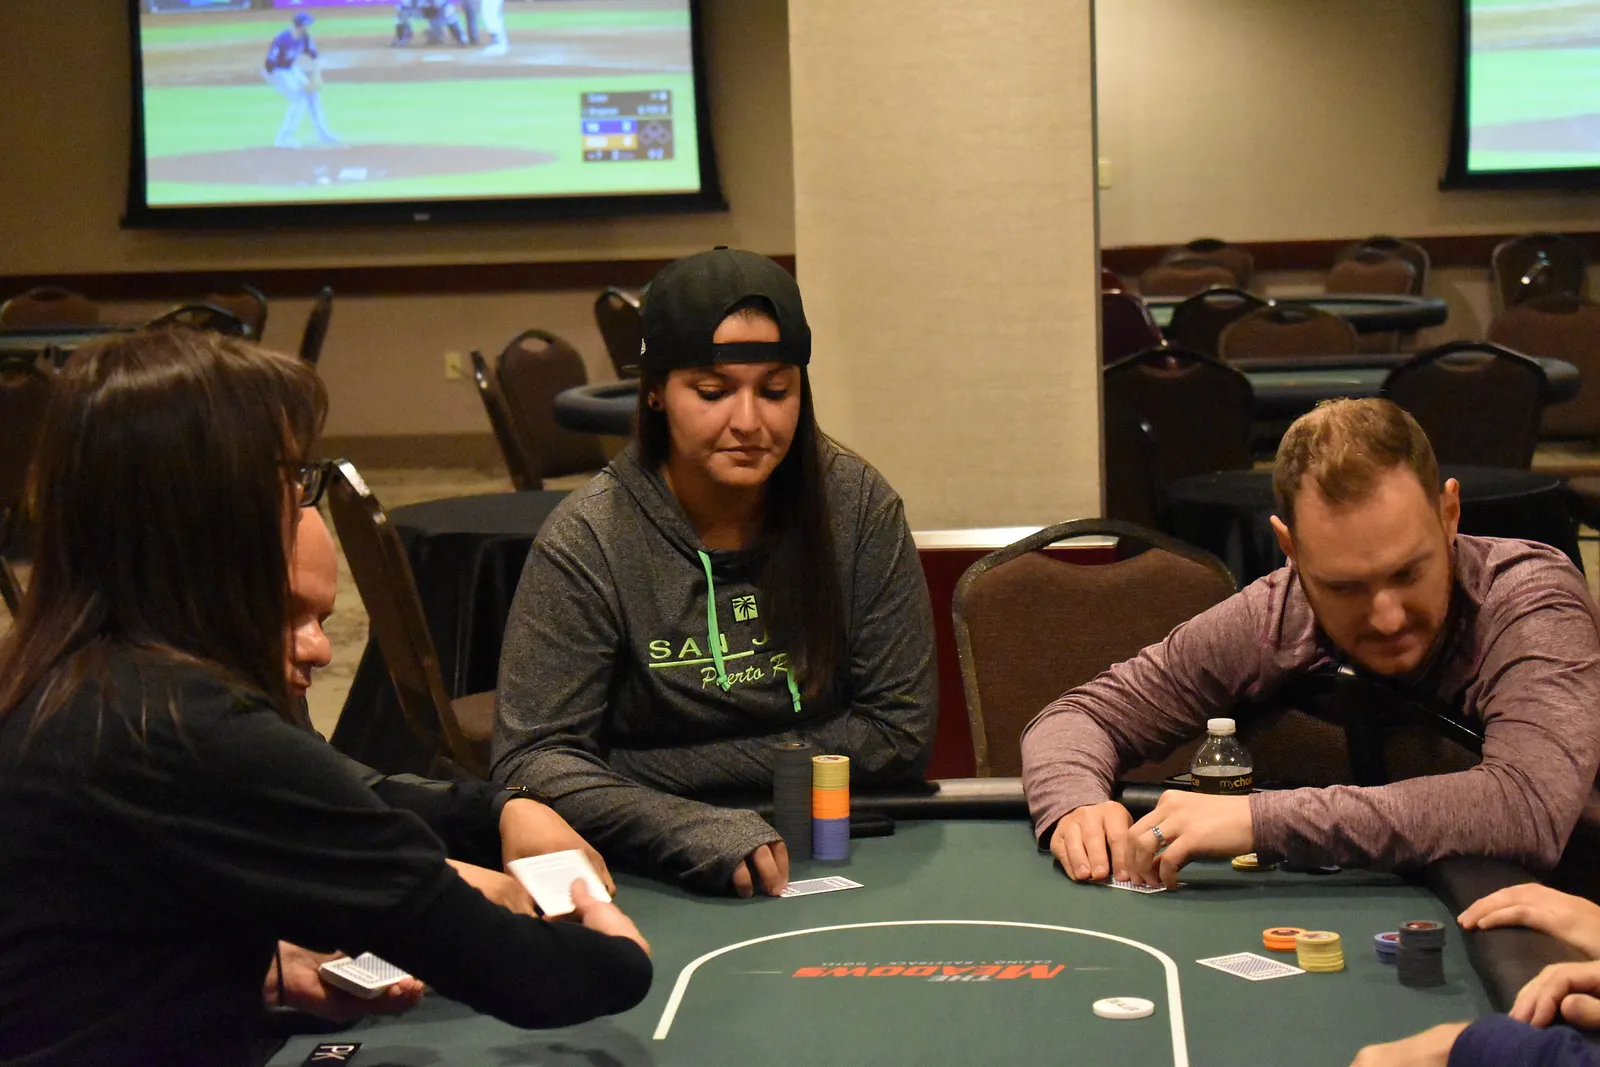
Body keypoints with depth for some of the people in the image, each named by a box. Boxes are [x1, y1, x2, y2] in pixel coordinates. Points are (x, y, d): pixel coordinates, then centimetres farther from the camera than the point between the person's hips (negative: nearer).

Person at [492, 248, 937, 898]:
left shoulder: (857, 508, -4)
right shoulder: (588, 542, -10)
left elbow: (900, 733, -4)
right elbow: (531, 760, -14)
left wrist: (661, 770, -10)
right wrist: (689, 828, -33)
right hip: (651, 878, -2)